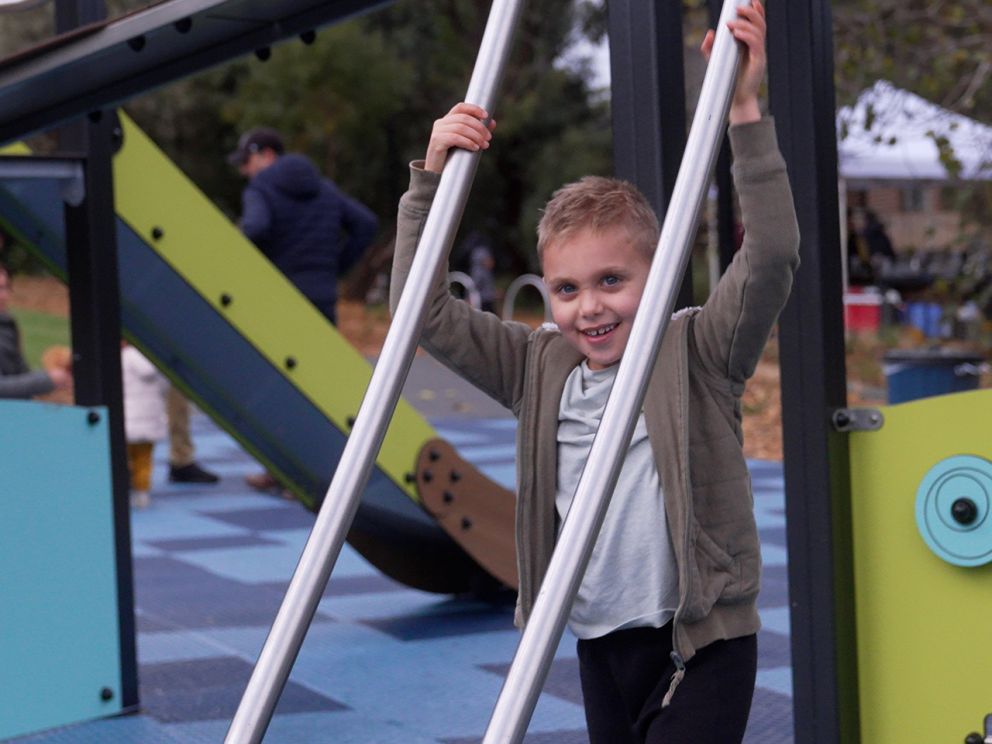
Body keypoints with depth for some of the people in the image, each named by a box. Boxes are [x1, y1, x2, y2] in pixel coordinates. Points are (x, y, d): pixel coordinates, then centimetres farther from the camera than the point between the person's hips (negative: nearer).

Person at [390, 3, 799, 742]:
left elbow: (772, 259, -20)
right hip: (599, 644, 5)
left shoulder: (697, 355, -7)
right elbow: (425, 313, 2)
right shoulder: (540, 368, 4)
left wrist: (744, 111, -25)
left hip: (704, 643, -5)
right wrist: (432, 175, -4)